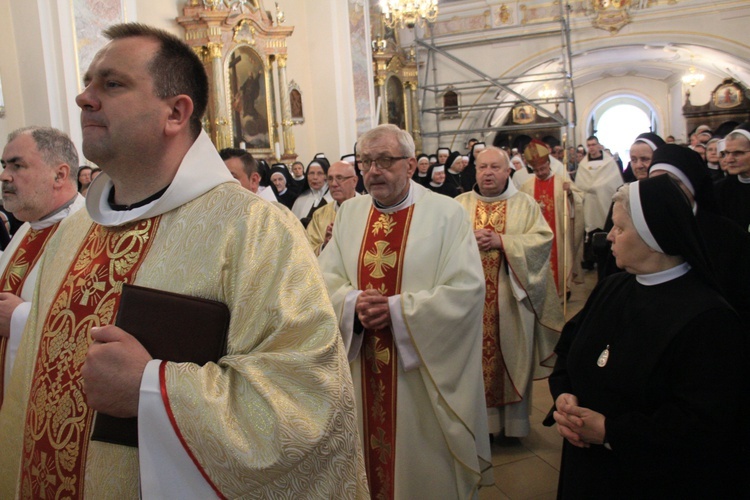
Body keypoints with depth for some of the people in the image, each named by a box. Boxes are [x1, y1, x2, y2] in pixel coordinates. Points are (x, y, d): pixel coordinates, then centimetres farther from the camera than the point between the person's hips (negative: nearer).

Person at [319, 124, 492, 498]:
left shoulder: (446, 214, -10)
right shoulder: (349, 213, 5)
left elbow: (466, 290, -17)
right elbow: (326, 278, 4)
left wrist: (397, 309, -20)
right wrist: (353, 302, -17)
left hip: (425, 373, -4)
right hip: (363, 370, 4)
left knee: (425, 462, 11)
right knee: (371, 455, 19)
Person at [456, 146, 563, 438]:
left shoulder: (525, 205, 6)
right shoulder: (460, 204, 9)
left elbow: (542, 239, -7)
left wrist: (502, 241, -15)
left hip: (511, 299, -1)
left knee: (512, 357, 6)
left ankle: (514, 421, 20)